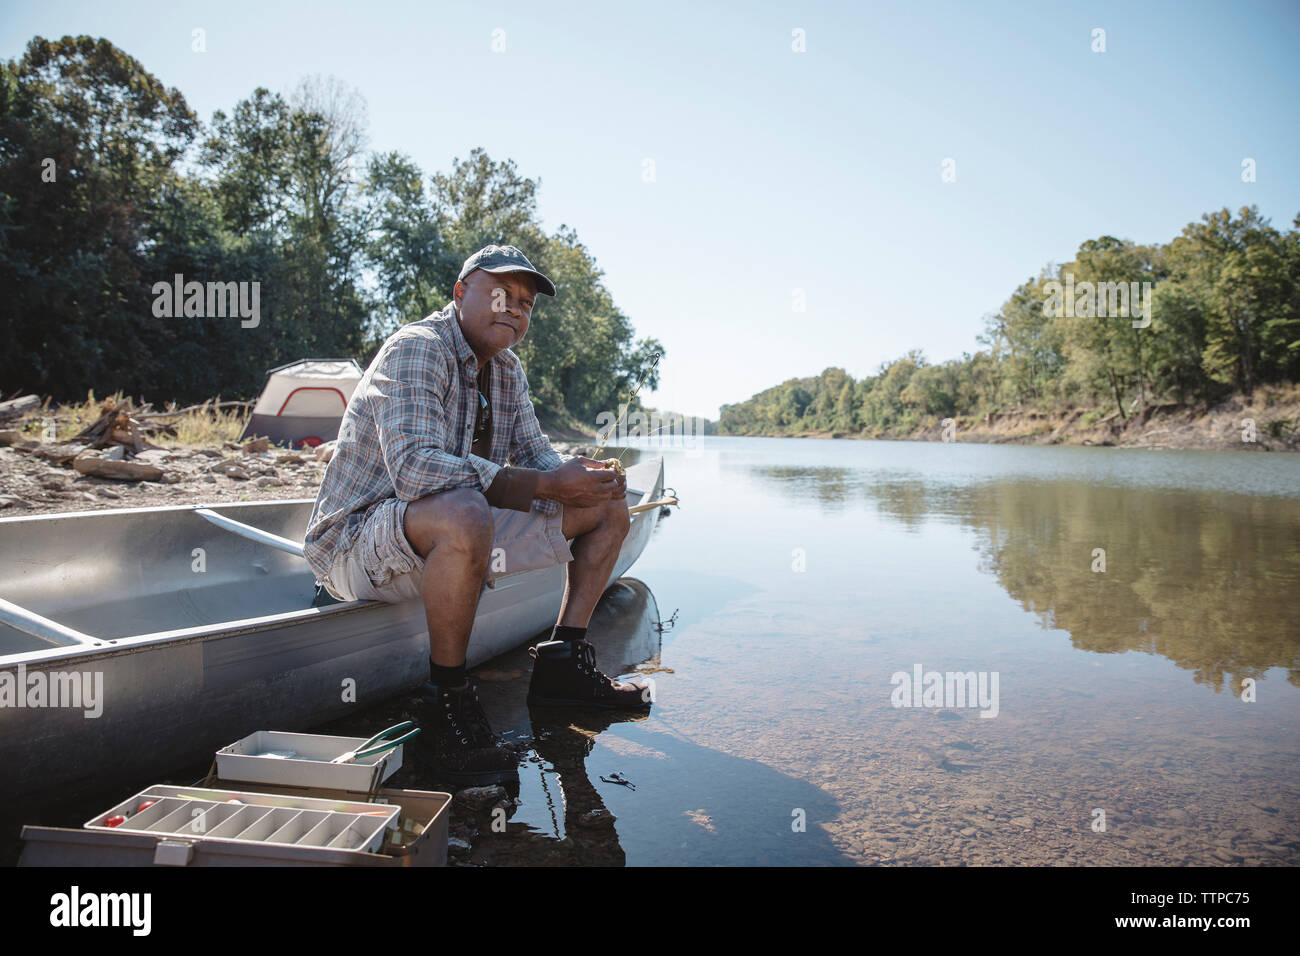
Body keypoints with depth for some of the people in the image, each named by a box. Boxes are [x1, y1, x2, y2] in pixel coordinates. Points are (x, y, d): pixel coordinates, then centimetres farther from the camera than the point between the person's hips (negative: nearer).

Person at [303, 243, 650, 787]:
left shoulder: (506, 370, 10)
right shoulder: (416, 349, -18)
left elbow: (536, 457, 11)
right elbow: (415, 466, -32)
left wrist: (585, 478, -14)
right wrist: (548, 485, -35)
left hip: (458, 533, 9)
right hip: (357, 539, -9)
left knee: (608, 508, 6)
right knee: (465, 515, -43)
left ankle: (562, 665, 7)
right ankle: (446, 701, -24)